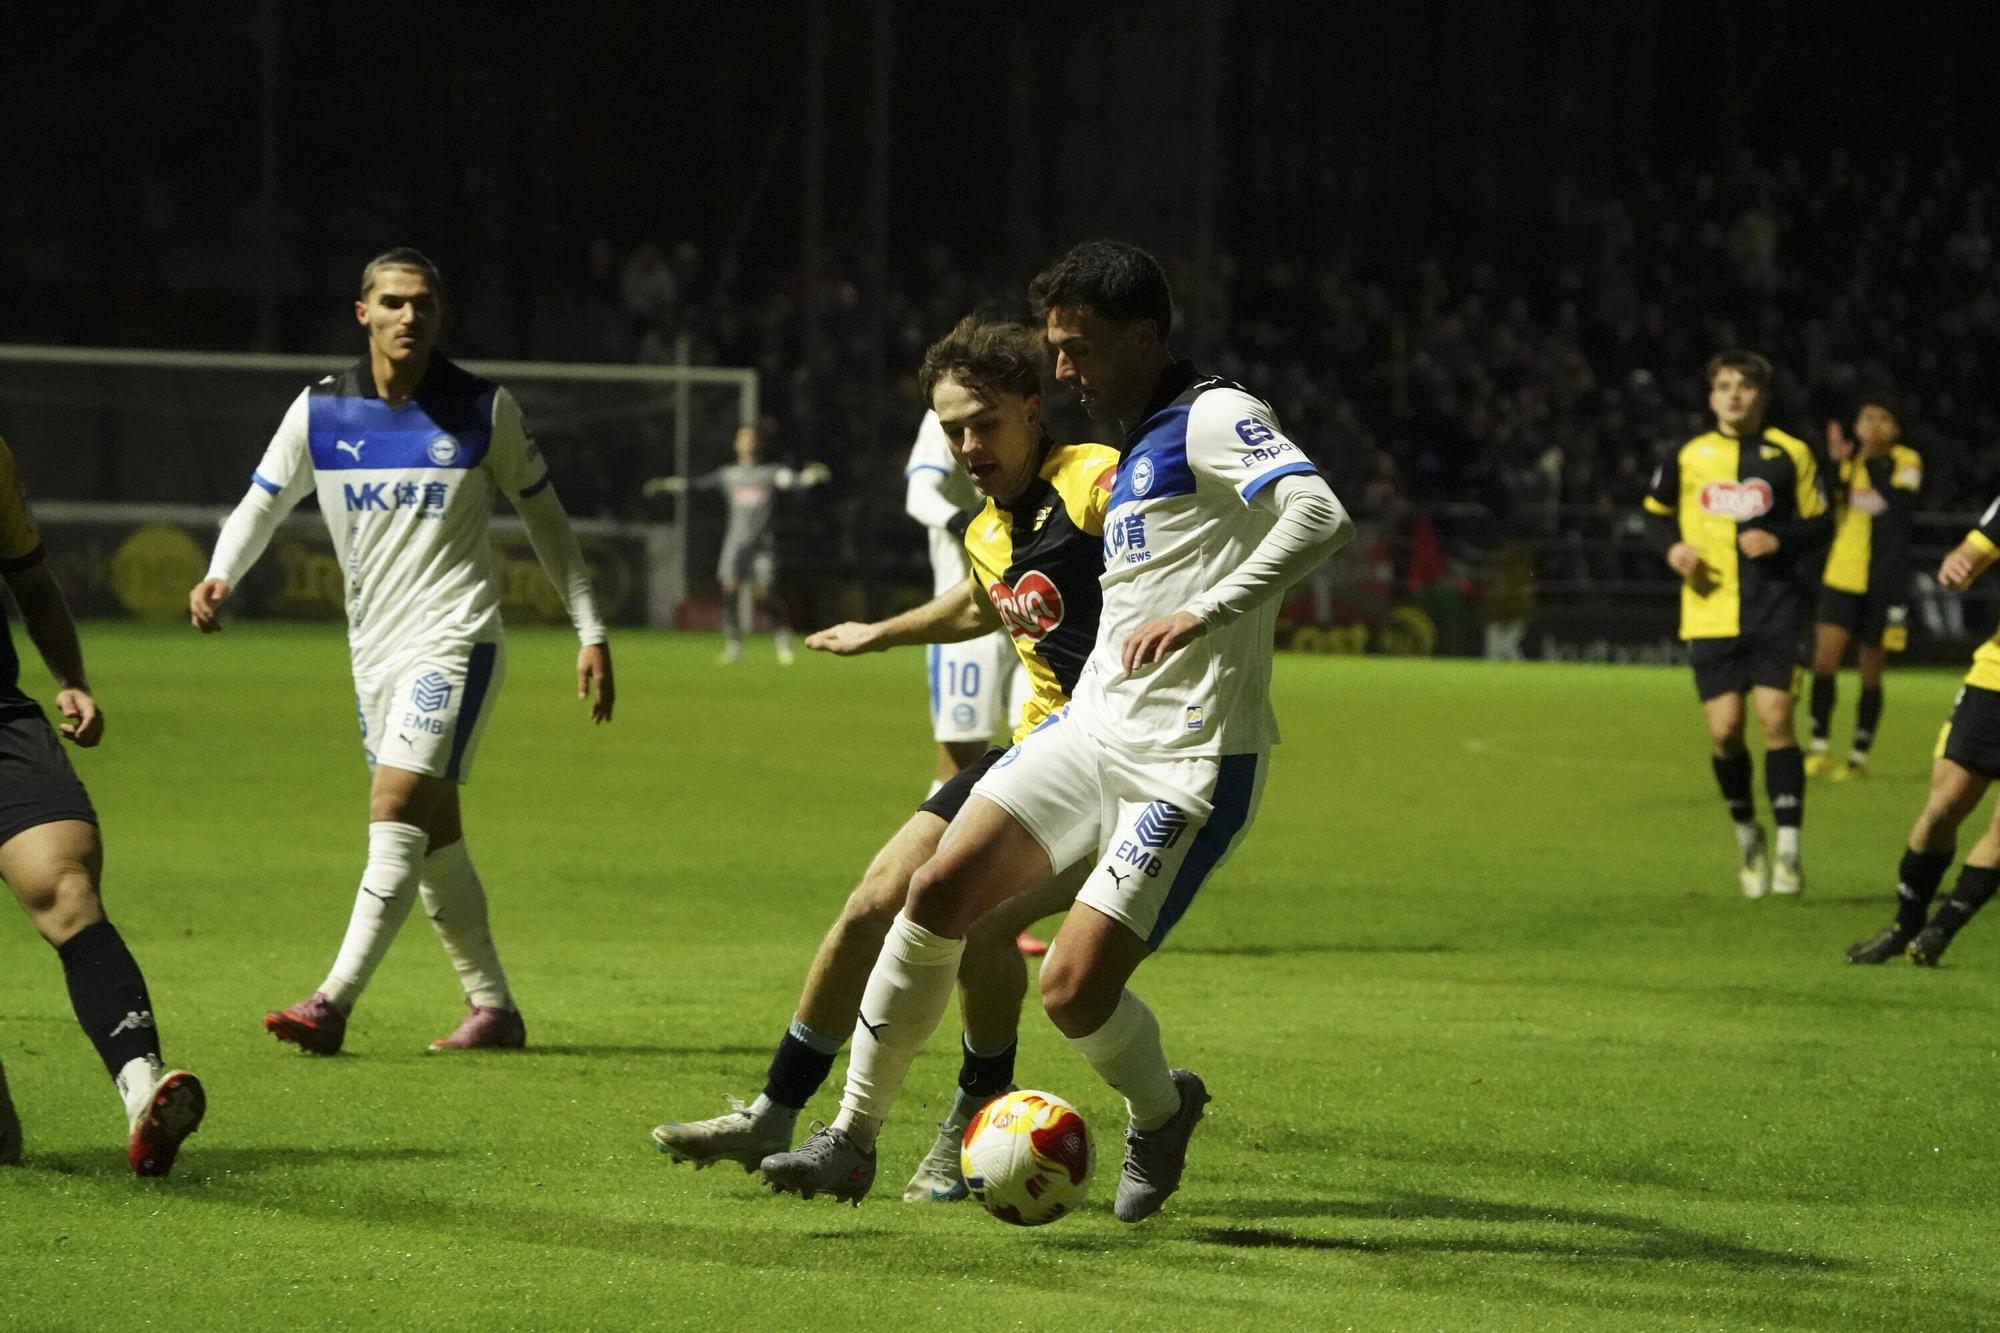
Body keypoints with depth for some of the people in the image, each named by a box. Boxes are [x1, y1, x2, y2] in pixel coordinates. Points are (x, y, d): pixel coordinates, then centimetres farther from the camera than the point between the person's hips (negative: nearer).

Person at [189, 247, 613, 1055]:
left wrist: (590, 632, 5)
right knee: (431, 835, 8)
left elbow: (544, 519, 6)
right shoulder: (320, 412, 3)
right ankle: (494, 1007, 17)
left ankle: (334, 1002, -23)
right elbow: (262, 504, 7)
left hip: (453, 640, -5)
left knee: (396, 807, -17)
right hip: (374, 648, 5)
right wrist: (220, 576, -14)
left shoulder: (485, 410, -3)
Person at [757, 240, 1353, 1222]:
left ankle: (1159, 1112, 21)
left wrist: (1202, 615, -35)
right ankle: (853, 1140, 4)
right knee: (939, 891, -5)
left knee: (1075, 990, -13)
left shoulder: (1215, 420, -10)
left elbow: (1319, 516, -28)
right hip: (1091, 734, 9)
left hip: (1188, 768, -9)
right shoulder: (1134, 452, 19)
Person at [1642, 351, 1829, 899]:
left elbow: (1819, 525, 8)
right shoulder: (1687, 457, 6)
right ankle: (1747, 834, 22)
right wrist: (1672, 547, -1)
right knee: (1724, 729, -3)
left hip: (1774, 610, -2)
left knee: (1775, 718, -13)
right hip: (1710, 612, 2)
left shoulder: (1789, 454, 2)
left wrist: (1780, 540, -12)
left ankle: (1788, 849, -5)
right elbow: (1655, 512, 20)